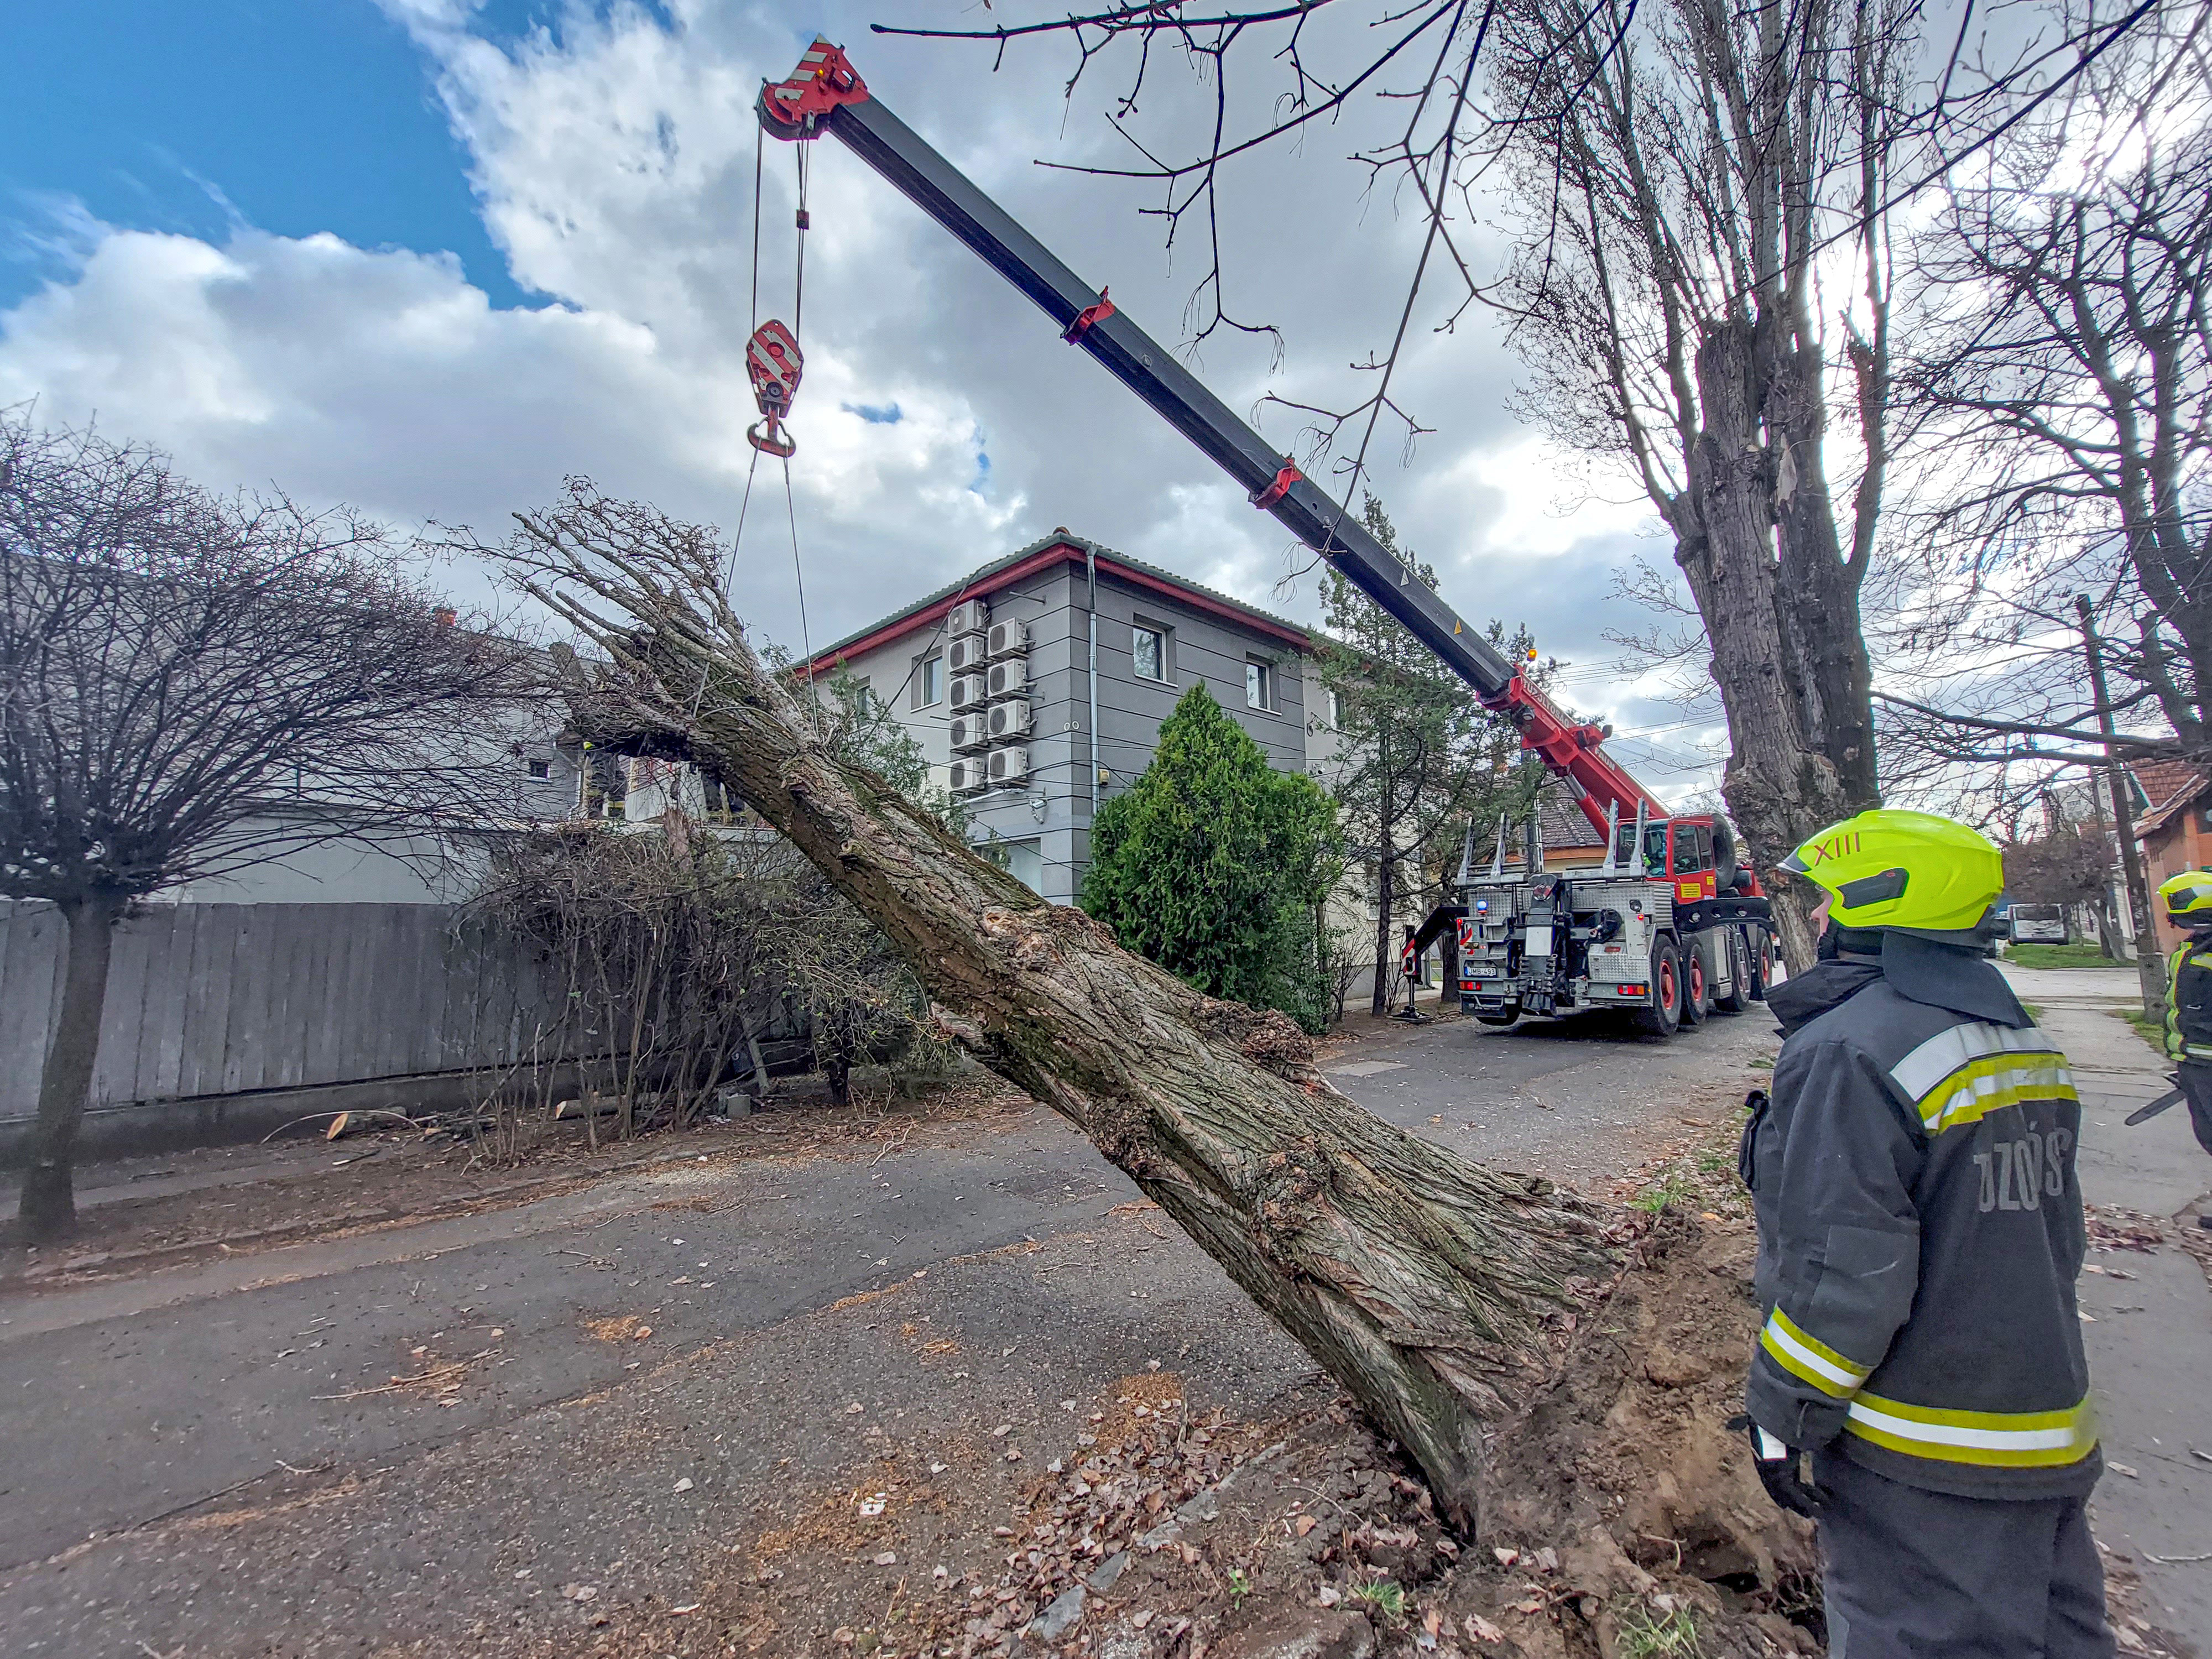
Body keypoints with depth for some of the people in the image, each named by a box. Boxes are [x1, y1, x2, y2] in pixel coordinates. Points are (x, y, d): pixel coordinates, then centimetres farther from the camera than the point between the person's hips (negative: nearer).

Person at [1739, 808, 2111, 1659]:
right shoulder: (2020, 1039, 7)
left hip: (1924, 1461, -9)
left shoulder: (1849, 1051, -24)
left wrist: (1783, 1419, -12)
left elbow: (1842, 1274, -24)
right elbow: (2054, 1235, 16)